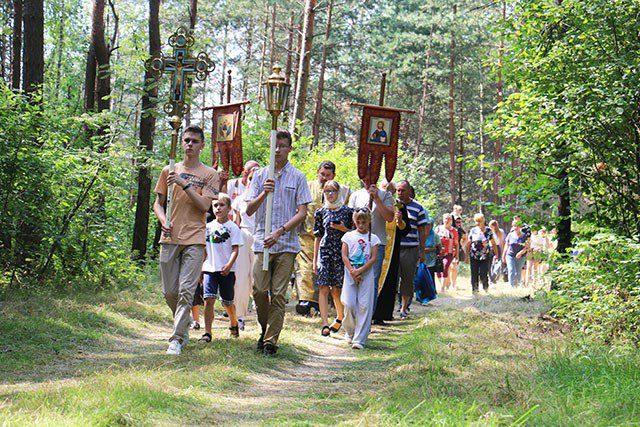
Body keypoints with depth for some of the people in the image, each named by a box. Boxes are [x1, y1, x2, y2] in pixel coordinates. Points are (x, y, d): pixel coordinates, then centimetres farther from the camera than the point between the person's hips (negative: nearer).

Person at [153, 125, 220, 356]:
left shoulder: (210, 174, 4)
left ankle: (177, 339, -9)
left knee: (186, 291, -10)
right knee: (169, 291, 5)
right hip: (169, 238, 3)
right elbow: (158, 202, 17)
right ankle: (184, 326, 29)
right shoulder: (169, 171, 13)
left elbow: (204, 205, -7)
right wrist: (163, 220, -2)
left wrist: (185, 184, -16)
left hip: (194, 240, -3)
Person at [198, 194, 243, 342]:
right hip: (210, 269, 2)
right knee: (209, 299, -12)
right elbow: (204, 250, 16)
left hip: (227, 270, -2)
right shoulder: (209, 227, 10)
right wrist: (200, 268, 13)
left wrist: (229, 265, -21)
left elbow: (235, 249, -7)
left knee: (227, 302, 8)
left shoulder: (233, 227, -1)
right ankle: (207, 332, -13)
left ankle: (233, 324, 36)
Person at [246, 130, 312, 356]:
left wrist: (280, 232, -12)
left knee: (278, 294, -4)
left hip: (287, 244, -2)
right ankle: (265, 329, 19)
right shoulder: (260, 176, 11)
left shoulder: (298, 177, 5)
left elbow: (302, 213, 0)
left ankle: (271, 340, 1)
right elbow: (249, 210, 6)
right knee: (259, 290, -5)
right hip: (262, 241, 2)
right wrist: (264, 193, -13)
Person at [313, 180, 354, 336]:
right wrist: (315, 260, 11)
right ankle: (325, 324, -10)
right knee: (323, 288, -8)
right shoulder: (321, 212, 9)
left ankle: (340, 318, 25)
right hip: (324, 252, 1)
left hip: (341, 253, -1)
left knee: (336, 290, 2)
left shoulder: (347, 211, 5)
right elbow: (318, 237, 12)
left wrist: (343, 229, -11)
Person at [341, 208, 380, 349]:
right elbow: (344, 255, 2)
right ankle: (350, 332, 18)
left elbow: (373, 258, -1)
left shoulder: (373, 238, 7)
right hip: (350, 273, 0)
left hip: (366, 274, 0)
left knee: (364, 306, -5)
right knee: (349, 304, -7)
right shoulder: (348, 236, 9)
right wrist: (352, 272, -11)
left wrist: (360, 271, -13)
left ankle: (359, 339, -4)